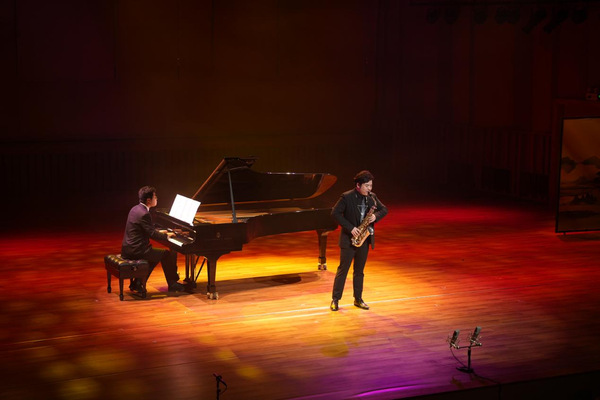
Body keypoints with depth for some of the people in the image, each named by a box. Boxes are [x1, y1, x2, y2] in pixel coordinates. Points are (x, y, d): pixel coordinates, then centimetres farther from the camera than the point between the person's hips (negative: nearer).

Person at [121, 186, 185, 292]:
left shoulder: (136, 209, 10)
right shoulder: (144, 214, -20)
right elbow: (152, 234, -18)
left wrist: (159, 232, 21)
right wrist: (167, 235, -2)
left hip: (128, 249, 10)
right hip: (136, 251, -10)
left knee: (154, 256, 28)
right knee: (169, 254, 1)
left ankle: (137, 283, 23)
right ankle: (172, 284, 13)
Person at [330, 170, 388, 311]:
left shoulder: (372, 197, 4)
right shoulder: (346, 197, -12)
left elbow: (384, 209, 11)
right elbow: (335, 213, -15)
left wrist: (376, 216, -12)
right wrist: (350, 228, -19)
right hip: (349, 239, -5)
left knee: (359, 271, 12)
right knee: (343, 269, -1)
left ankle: (358, 299, 20)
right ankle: (335, 299, 6)